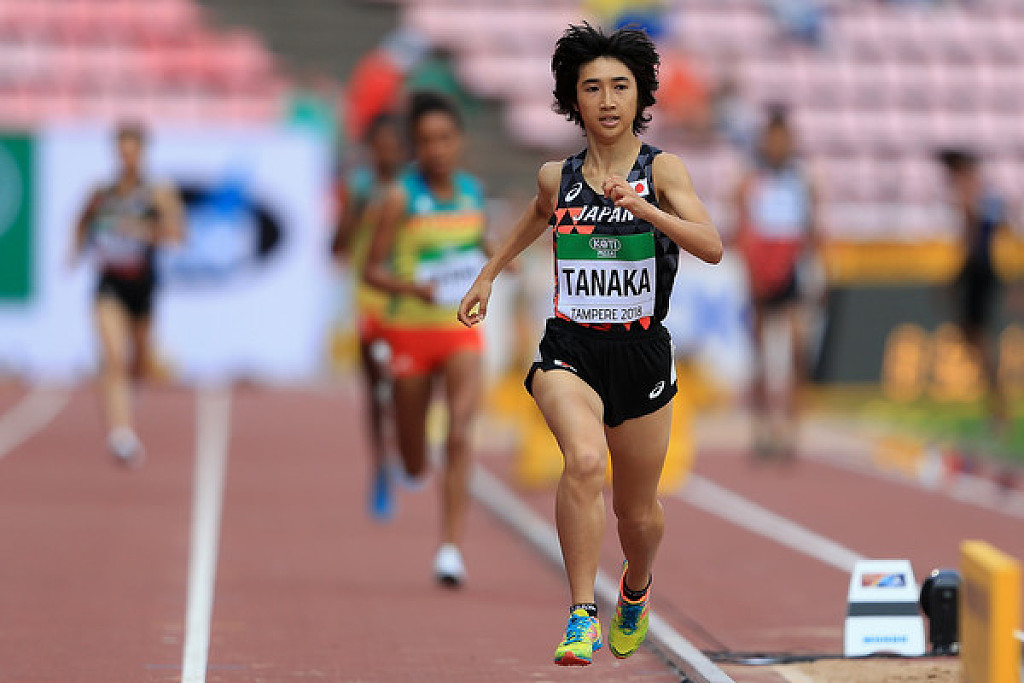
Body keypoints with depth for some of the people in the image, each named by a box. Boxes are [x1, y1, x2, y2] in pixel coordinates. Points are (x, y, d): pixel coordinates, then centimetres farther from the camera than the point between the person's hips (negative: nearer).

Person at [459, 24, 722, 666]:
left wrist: (642, 207, -31)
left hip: (641, 354, 0)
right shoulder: (558, 177, 4)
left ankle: (637, 586, 50)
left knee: (638, 511, 14)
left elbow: (713, 248, -20)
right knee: (585, 460, -31)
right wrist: (489, 273, 31)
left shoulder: (661, 170, -5)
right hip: (569, 351, 0)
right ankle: (583, 618, -26)